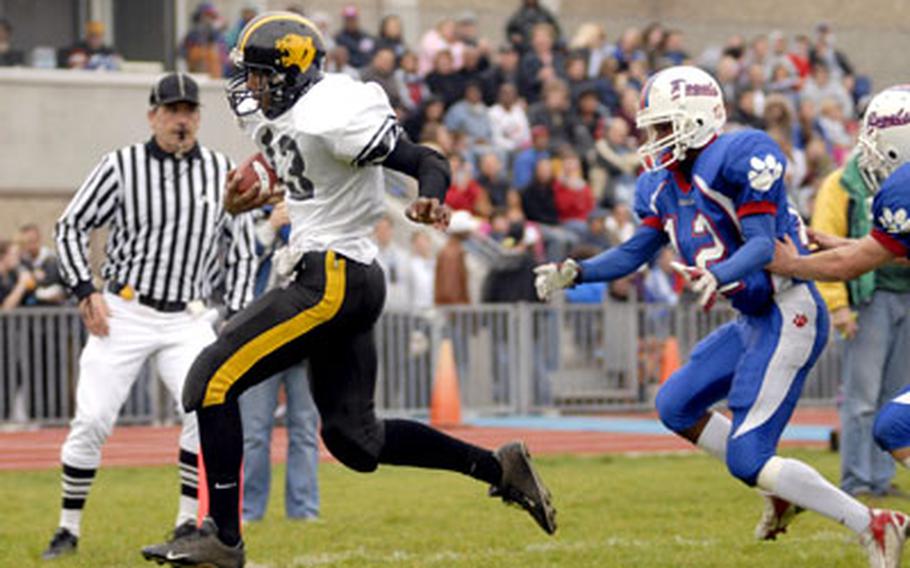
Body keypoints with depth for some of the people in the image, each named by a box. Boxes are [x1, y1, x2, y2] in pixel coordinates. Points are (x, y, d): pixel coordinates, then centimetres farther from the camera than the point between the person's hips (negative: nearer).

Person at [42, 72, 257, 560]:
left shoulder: (221, 172, 3)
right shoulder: (121, 166, -5)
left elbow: (240, 250, 12)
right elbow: (70, 228, 2)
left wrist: (239, 315, 5)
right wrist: (85, 291, -8)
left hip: (187, 320, 2)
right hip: (123, 314, -2)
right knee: (92, 419, -6)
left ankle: (188, 523, -4)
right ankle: (68, 528, 8)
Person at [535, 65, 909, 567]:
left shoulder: (742, 156, -17)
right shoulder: (662, 184, 10)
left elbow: (762, 244, -23)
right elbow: (636, 251, 15)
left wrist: (718, 276, -40)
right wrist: (577, 273, 2)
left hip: (788, 316, -10)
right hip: (753, 320, 10)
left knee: (748, 460, -12)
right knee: (676, 407, 19)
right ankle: (780, 492, 26)